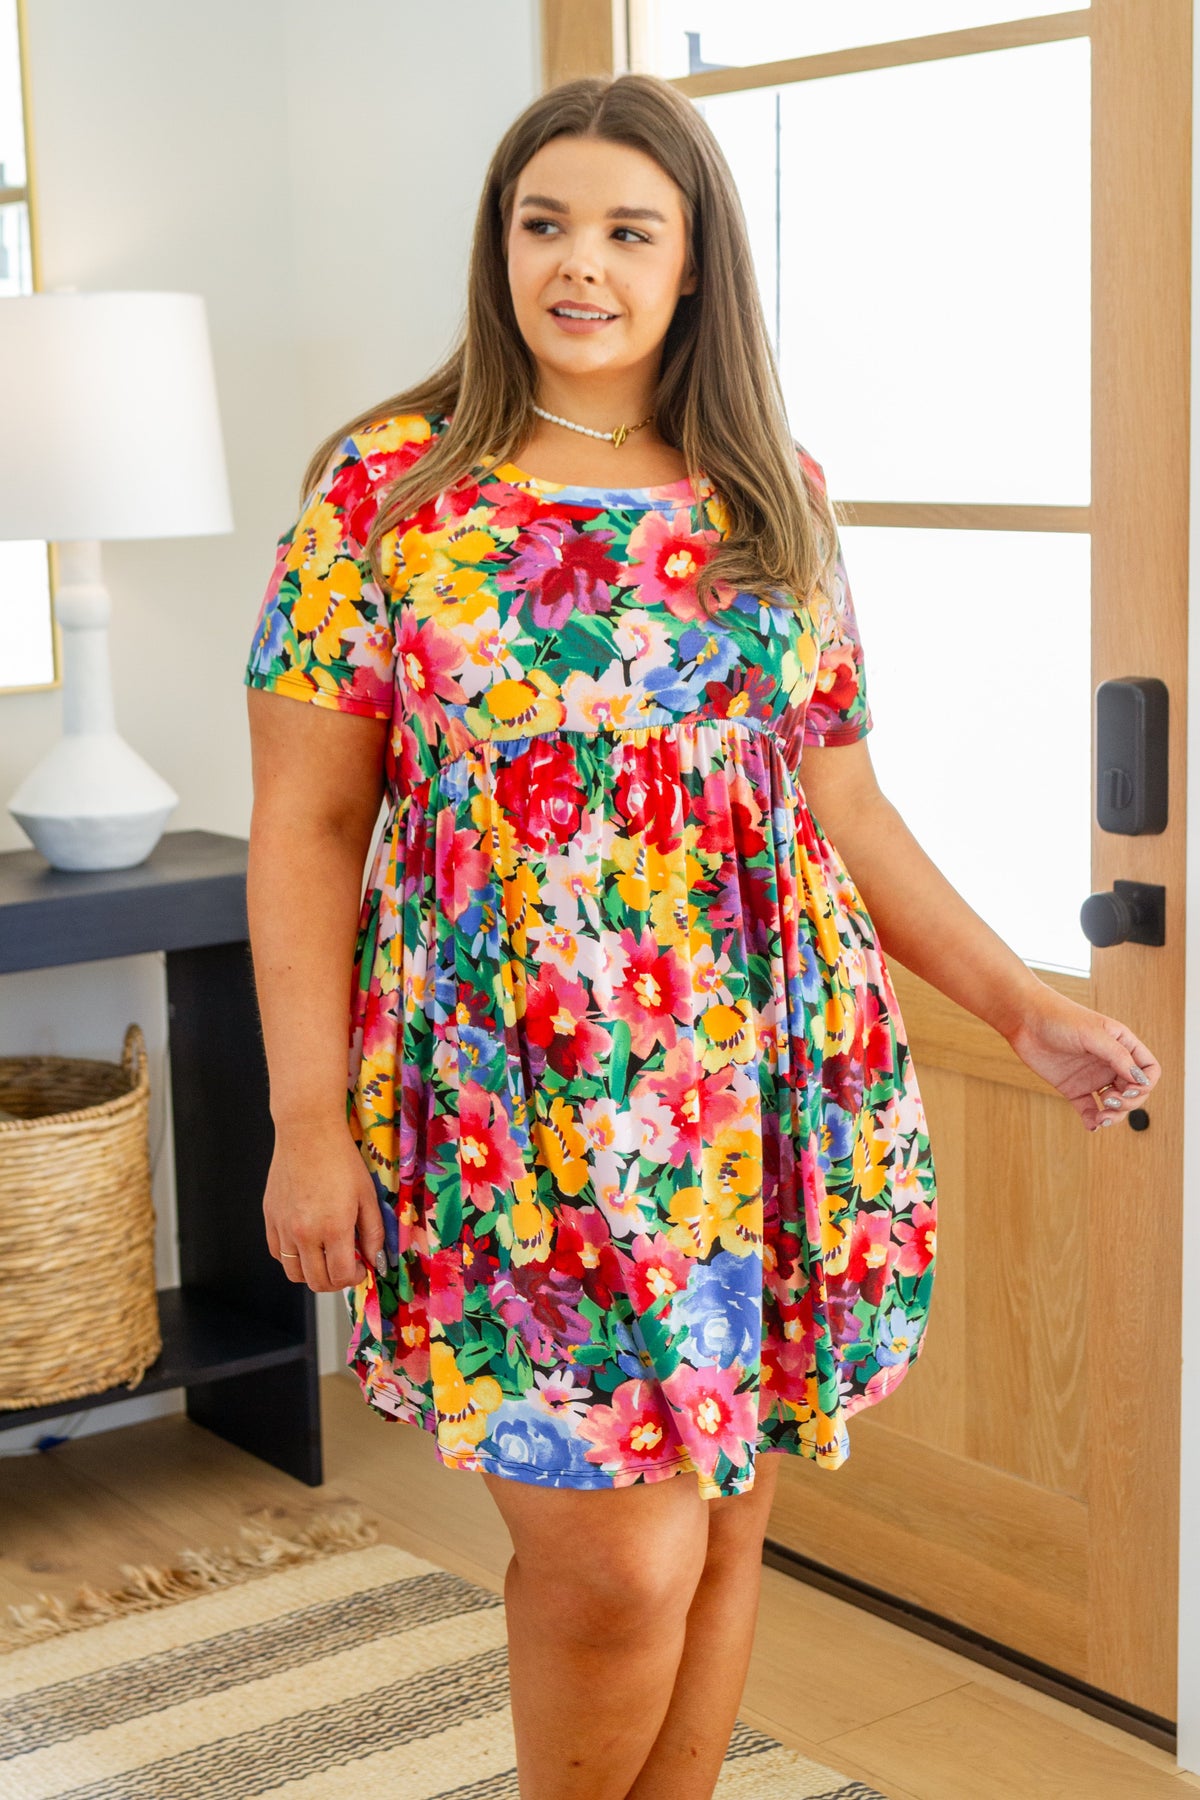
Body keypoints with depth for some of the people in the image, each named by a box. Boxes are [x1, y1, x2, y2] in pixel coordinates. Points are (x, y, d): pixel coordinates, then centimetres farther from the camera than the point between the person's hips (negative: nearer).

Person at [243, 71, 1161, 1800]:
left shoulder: (775, 499, 9)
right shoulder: (388, 485, -1)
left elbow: (843, 807, 14)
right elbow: (307, 827, -2)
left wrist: (1025, 1005, 8)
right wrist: (308, 1122, -8)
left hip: (767, 1093, 4)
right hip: (519, 1107, -3)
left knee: (724, 1525, 10)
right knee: (623, 1556, -5)